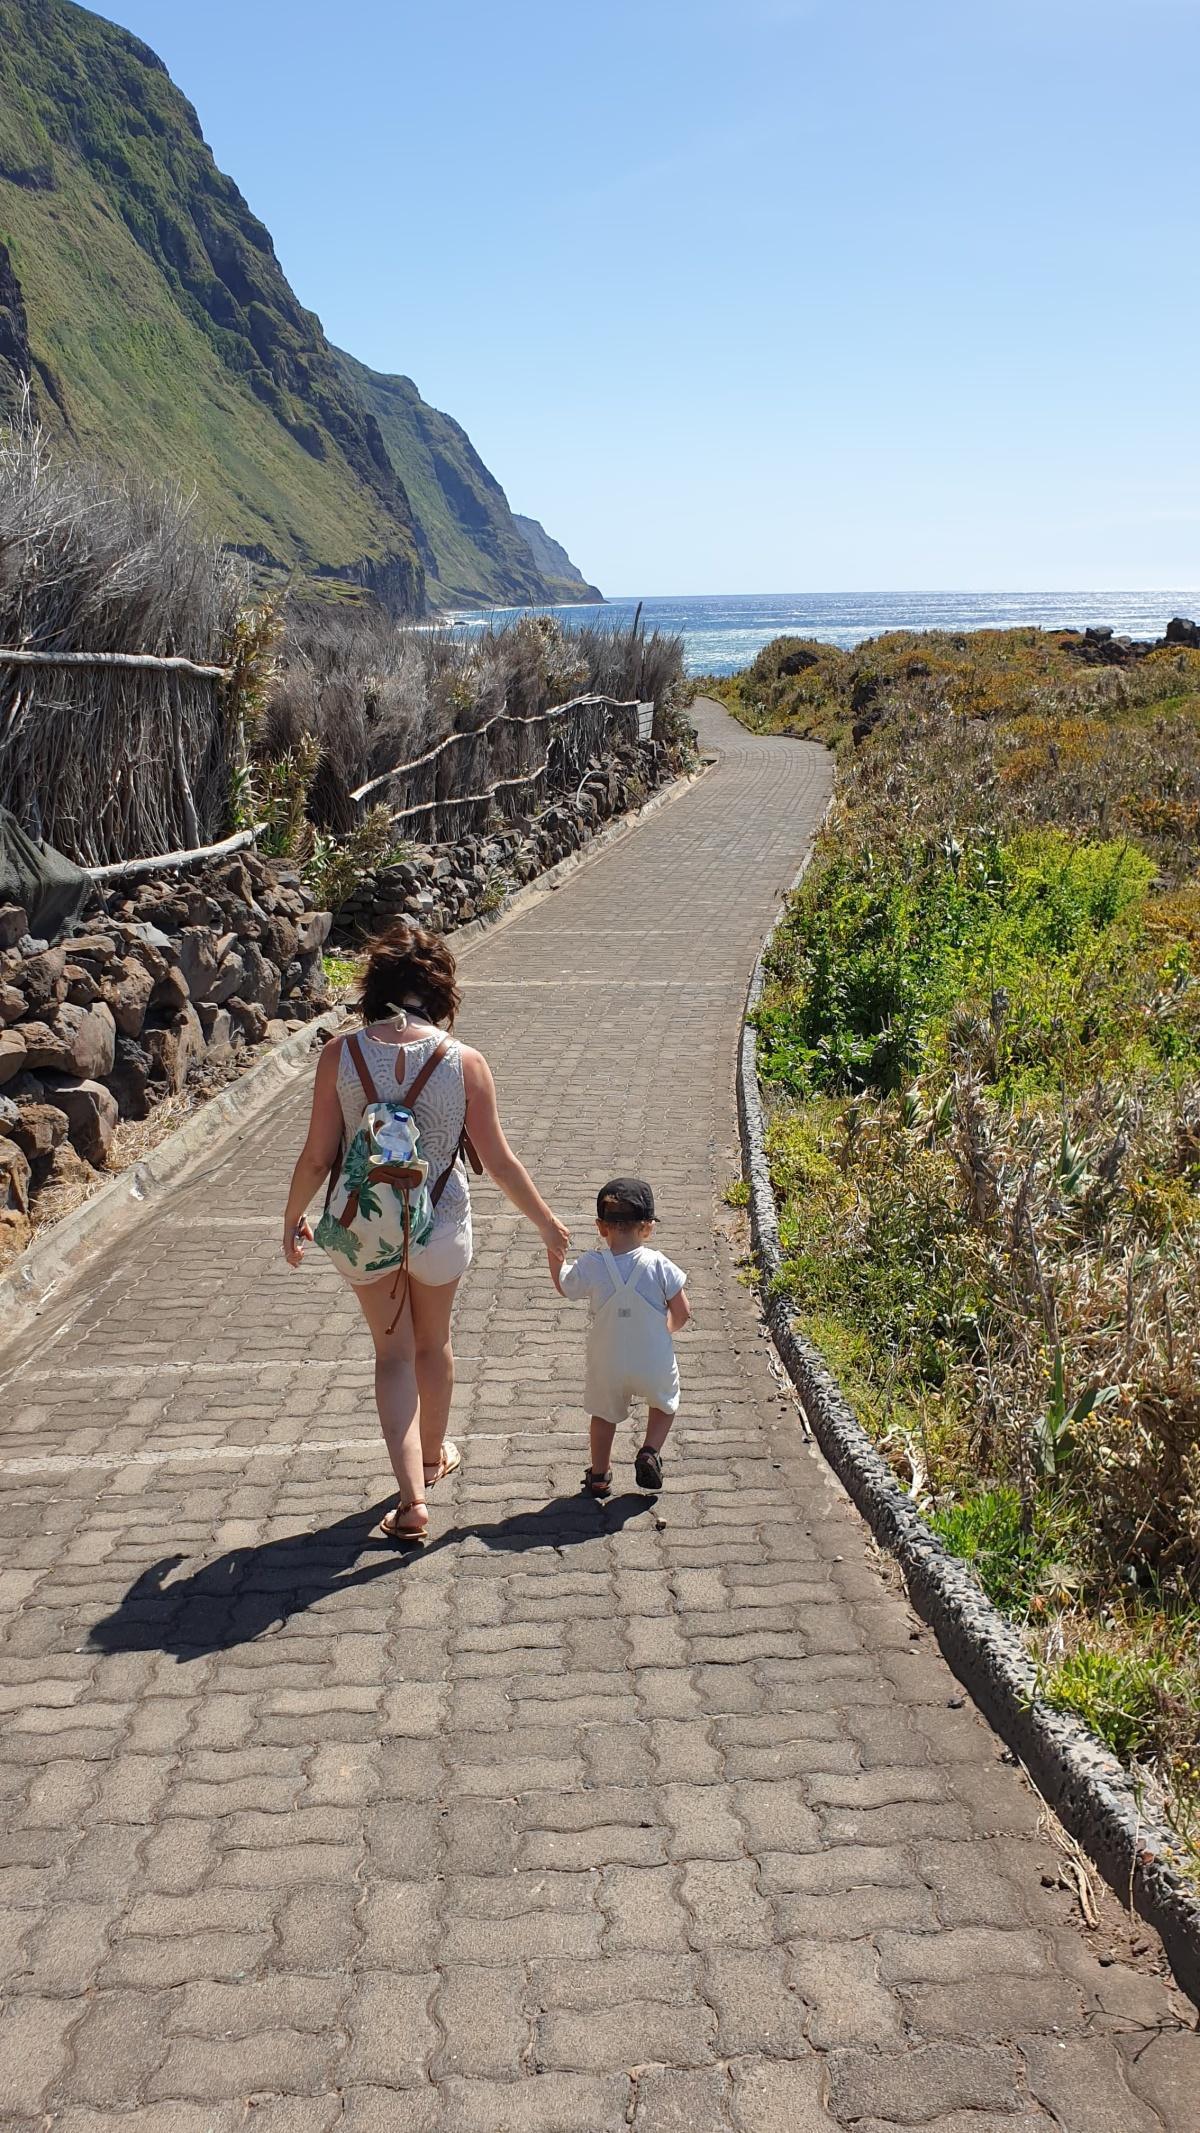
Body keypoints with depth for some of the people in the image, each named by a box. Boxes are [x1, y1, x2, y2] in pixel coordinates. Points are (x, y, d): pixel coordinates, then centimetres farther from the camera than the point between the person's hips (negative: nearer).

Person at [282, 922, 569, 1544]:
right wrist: (546, 1222, 6)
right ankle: (433, 1457, 46)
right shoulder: (464, 1062, -16)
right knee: (433, 1343, 24)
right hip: (439, 1226, 0)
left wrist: (293, 1216, 11)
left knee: (393, 1354, 14)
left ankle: (412, 1497, 5)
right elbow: (499, 1162, -9)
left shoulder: (341, 1054, -14)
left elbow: (318, 1156, -7)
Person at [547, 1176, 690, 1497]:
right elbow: (682, 1313, -10)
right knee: (665, 1403, 30)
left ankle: (599, 1474, 36)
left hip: (607, 1366, 1)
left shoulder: (589, 1266, -18)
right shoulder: (659, 1266, -20)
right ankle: (650, 1453, 15)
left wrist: (554, 1257, 13)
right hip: (654, 1363, -1)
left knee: (604, 1414, 26)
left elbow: (564, 1288, 3)